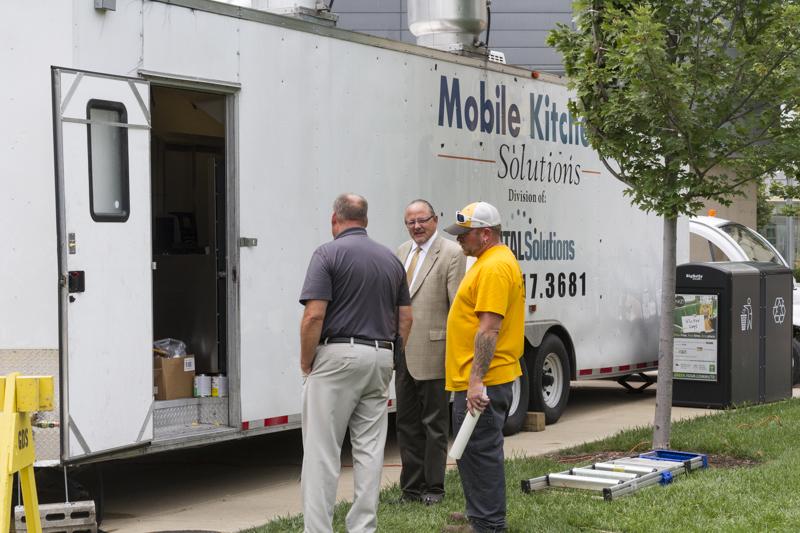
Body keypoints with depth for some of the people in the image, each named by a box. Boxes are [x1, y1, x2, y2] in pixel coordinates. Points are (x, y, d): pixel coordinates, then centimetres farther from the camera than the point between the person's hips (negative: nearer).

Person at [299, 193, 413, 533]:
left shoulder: (328, 254, -7)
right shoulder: (391, 259, 12)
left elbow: (314, 316, -15)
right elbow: (405, 319, 13)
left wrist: (306, 363, -3)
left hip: (337, 356, -6)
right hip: (380, 359, 6)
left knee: (322, 452, -3)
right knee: (370, 450, 9)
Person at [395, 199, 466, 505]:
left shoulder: (451, 254, -8)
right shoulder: (401, 253, 14)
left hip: (433, 351, -7)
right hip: (403, 352, 7)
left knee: (434, 425, 4)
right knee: (406, 423, 12)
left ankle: (433, 487, 14)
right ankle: (411, 487, 21)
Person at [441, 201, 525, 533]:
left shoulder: (495, 266, -17)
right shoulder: (489, 262, 18)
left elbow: (489, 327, -24)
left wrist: (476, 380, -26)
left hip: (482, 382, -11)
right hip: (475, 380, 11)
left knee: (479, 451, -5)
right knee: (472, 450, 18)